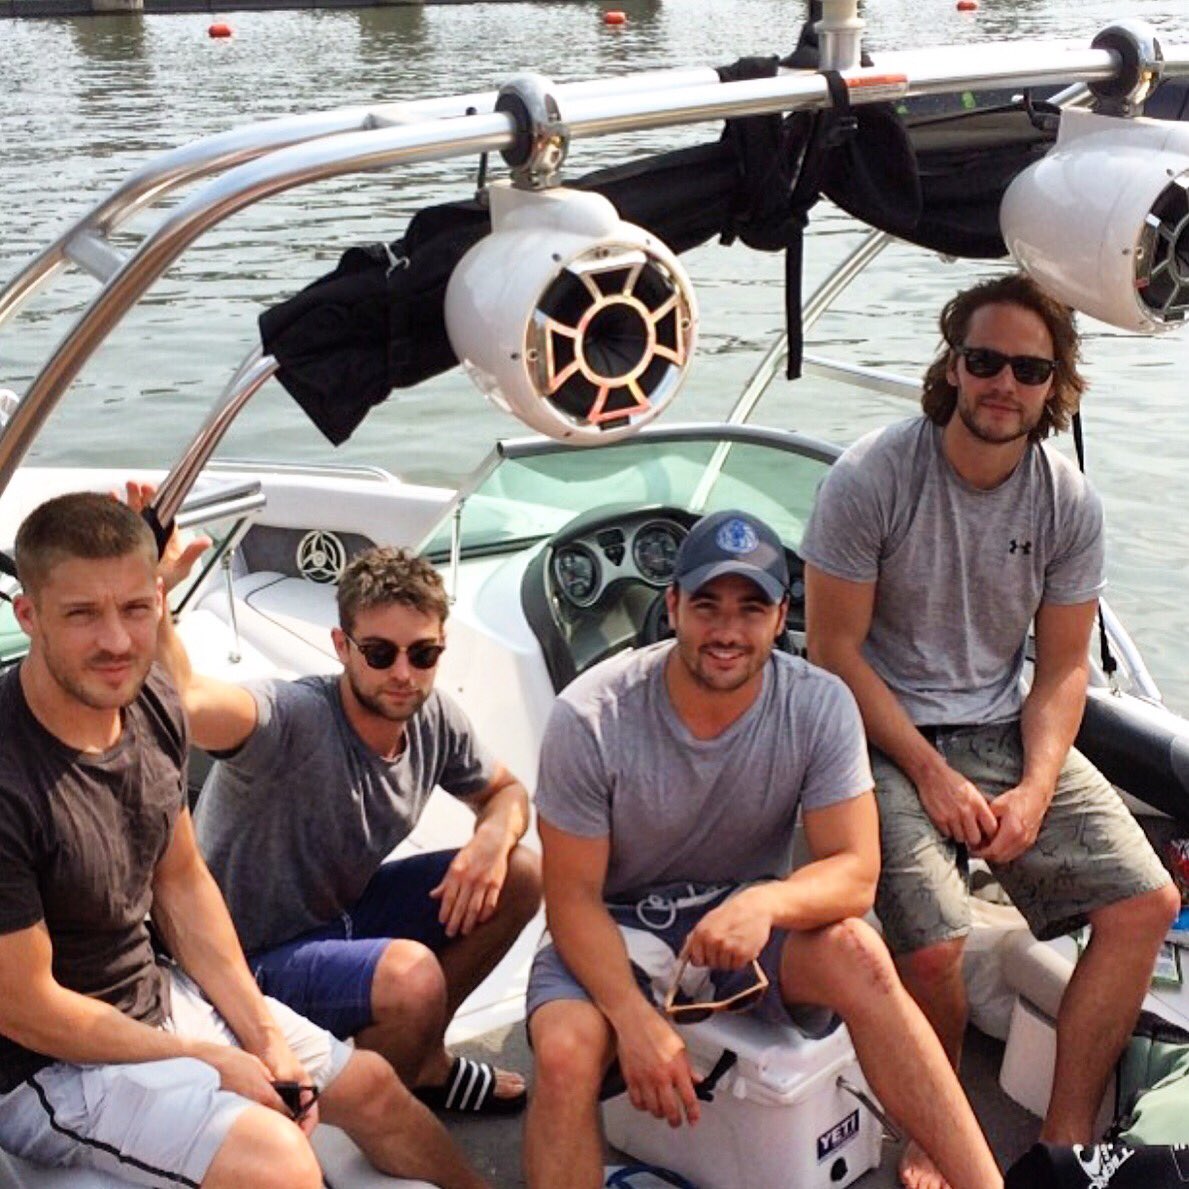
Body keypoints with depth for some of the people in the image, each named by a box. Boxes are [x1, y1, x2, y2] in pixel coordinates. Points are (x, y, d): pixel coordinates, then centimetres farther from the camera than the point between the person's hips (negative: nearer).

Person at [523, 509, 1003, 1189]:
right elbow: (574, 898, -13)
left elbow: (856, 872, -15)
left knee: (856, 953, -30)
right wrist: (636, 1018, -28)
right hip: (618, 927, -1)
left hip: (746, 916, 1)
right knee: (564, 1053, -32)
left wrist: (766, 902, -38)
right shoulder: (592, 717, -19)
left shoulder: (820, 706, -14)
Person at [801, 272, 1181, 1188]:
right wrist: (930, 772, -16)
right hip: (887, 735, -4)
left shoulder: (1070, 503, -1)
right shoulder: (871, 478, -13)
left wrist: (1036, 787, -12)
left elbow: (1064, 667, 4)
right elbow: (834, 649, -10)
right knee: (933, 947, -24)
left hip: (1007, 732, 5)